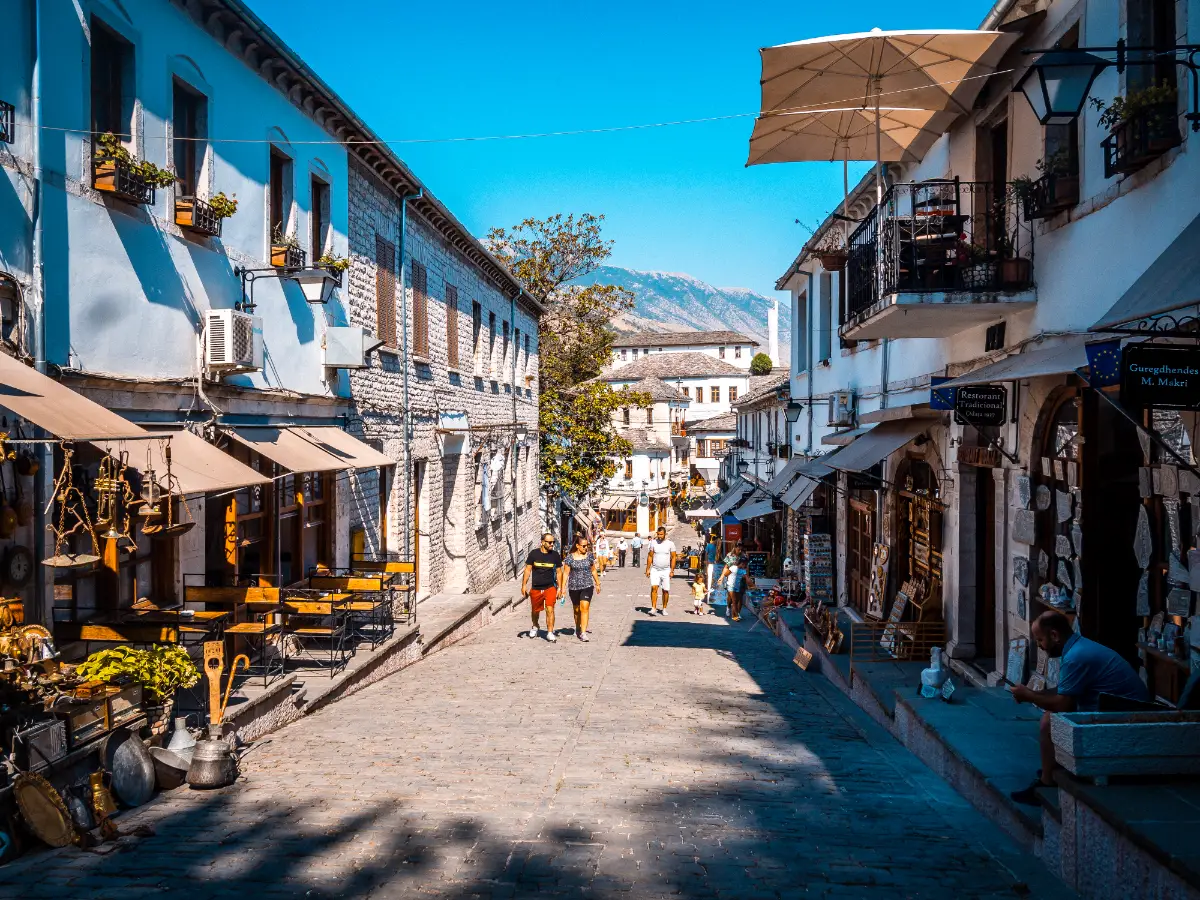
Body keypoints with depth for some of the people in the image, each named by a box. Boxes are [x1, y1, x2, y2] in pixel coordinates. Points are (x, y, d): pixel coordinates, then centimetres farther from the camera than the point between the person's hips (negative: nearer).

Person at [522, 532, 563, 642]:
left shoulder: (555, 555, 0)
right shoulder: (534, 553, -3)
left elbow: (558, 572, 6)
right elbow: (528, 570, 2)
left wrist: (559, 588, 2)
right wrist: (524, 585, -3)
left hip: (550, 587, -1)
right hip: (535, 588, 1)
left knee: (550, 609, -15)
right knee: (535, 610, 15)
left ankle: (550, 632, -10)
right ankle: (535, 627, 43)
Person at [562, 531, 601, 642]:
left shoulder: (590, 555, 3)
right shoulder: (570, 557, -4)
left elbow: (593, 570, 13)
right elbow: (566, 573, -3)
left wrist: (597, 584, 18)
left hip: (587, 586, 0)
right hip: (574, 587, 0)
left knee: (585, 607, -15)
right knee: (577, 609, 14)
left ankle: (583, 632, -16)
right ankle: (577, 629, 35)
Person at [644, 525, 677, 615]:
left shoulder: (670, 544, -1)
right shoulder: (653, 542, 3)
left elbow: (673, 557, 1)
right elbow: (650, 556, 7)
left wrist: (672, 571, -5)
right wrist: (648, 569, 2)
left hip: (666, 571, 0)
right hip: (655, 570, 0)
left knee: (666, 590, 4)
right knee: (654, 587, -16)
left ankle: (664, 609, 19)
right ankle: (653, 608, -18)